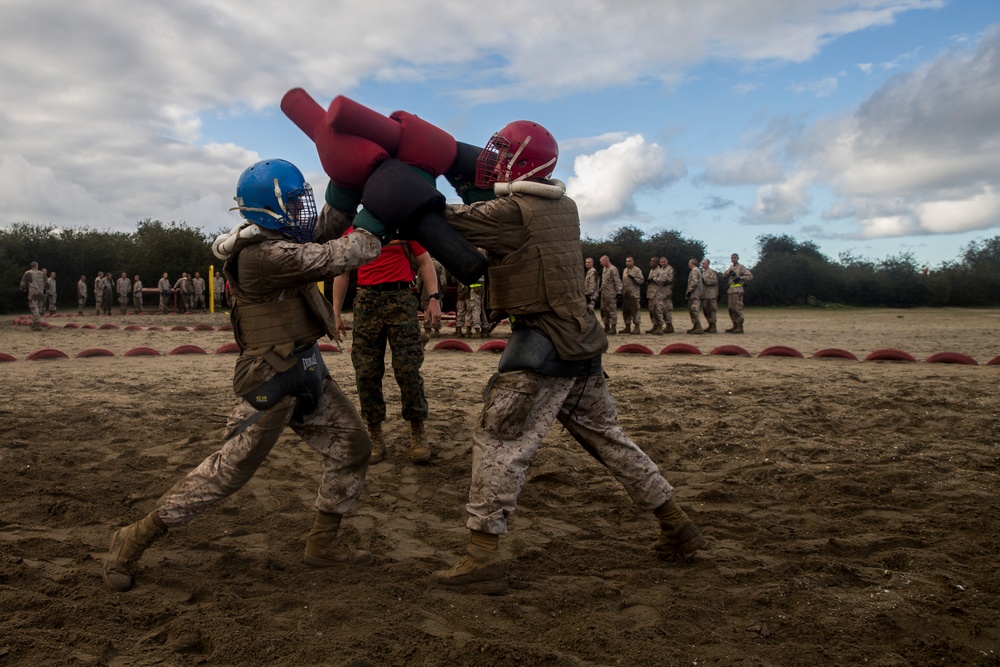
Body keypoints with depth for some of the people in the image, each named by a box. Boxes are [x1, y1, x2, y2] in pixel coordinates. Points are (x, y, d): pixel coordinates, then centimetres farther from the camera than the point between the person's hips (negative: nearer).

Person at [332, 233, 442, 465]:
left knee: (408, 370, -7)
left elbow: (424, 262, 8)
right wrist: (336, 312, 10)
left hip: (401, 298, -2)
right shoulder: (352, 228, 12)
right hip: (366, 301, 2)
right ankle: (375, 435, 12)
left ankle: (418, 432, 8)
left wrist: (434, 297, -5)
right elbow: (343, 272, 15)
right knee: (366, 373, 1)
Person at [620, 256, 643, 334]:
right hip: (625, 294, 7)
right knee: (625, 310, 8)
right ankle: (627, 327, 16)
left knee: (635, 310, -8)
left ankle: (637, 328, -7)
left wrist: (633, 278, -23)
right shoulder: (624, 270, 18)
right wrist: (621, 290, 18)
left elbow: (641, 281, -10)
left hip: (634, 294, -7)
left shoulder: (637, 270, -4)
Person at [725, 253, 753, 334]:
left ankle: (740, 327, -12)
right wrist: (730, 272, -10)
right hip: (730, 290, 8)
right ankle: (735, 326, 16)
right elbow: (725, 276, 8)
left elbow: (750, 276, -11)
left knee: (738, 308, -12)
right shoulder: (731, 268, 21)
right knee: (731, 309, 10)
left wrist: (740, 278, -19)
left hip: (737, 290, -8)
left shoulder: (741, 267, -2)